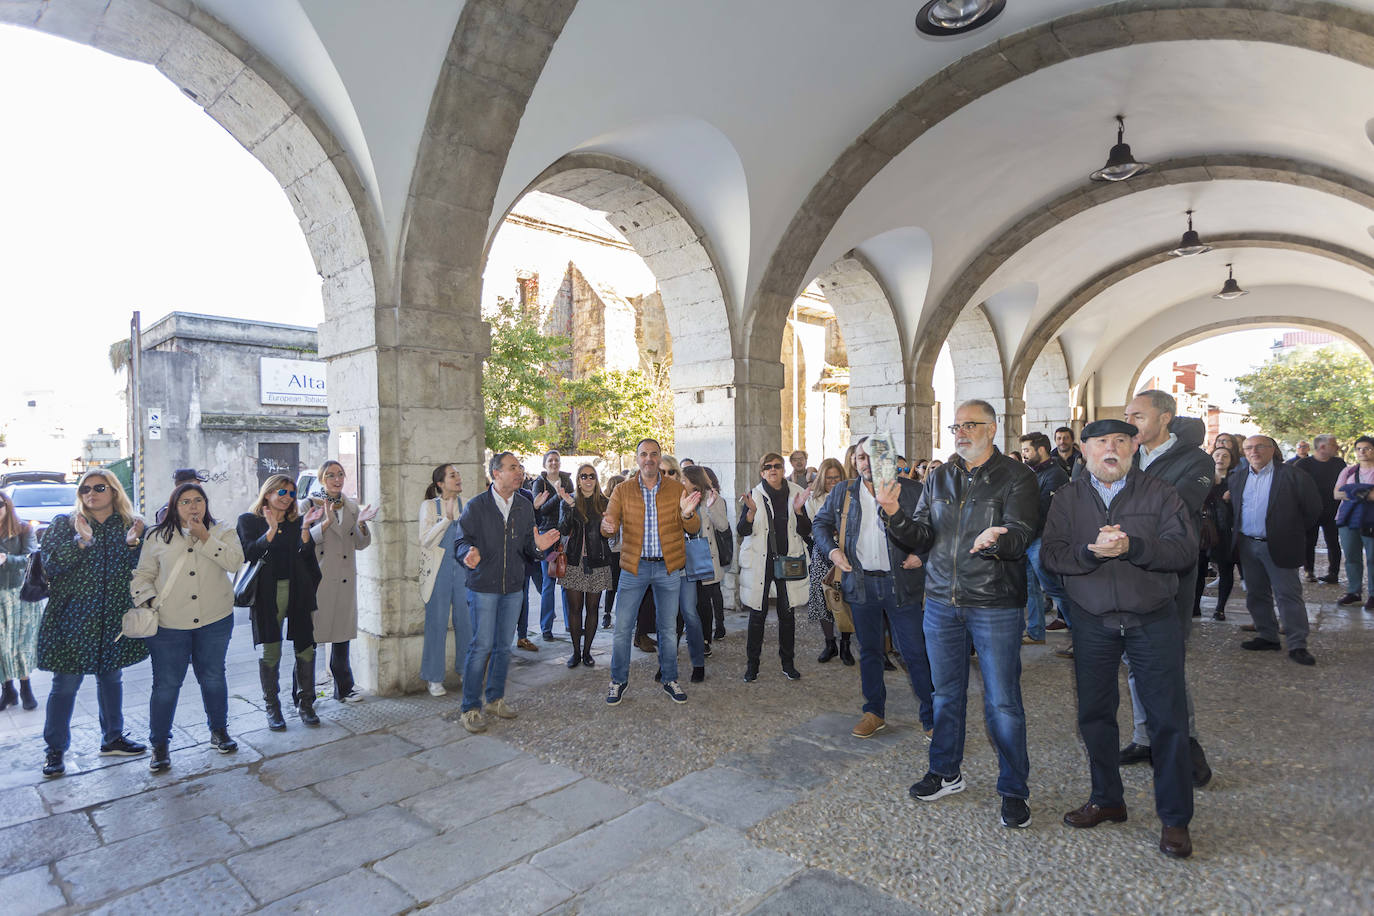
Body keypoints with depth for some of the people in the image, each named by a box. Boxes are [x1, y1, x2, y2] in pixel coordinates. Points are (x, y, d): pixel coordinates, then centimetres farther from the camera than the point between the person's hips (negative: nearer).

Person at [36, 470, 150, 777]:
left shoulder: (131, 525, 4)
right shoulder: (64, 523, -1)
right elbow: (49, 565, -10)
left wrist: (133, 545, -15)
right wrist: (81, 541, -23)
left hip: (114, 618, 3)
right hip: (73, 617, -2)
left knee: (111, 678, 14)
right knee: (65, 684, 2)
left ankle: (113, 739, 28)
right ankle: (55, 750, 18)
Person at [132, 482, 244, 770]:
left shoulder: (222, 531, 3)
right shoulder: (158, 536, 5)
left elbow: (235, 562, -13)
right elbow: (142, 575, 9)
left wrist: (204, 538, -17)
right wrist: (149, 601, -7)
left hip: (215, 621, 0)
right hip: (169, 625, 0)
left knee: (213, 677, 12)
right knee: (166, 684, 4)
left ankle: (219, 730, 30)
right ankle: (159, 744, 21)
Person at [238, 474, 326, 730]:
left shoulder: (298, 522, 11)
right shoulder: (249, 520, 5)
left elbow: (306, 555, 0)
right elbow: (249, 553, -9)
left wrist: (305, 527, -12)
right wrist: (271, 531, -21)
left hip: (298, 592, 2)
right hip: (267, 594, -2)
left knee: (305, 648, 2)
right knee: (269, 652, 3)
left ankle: (305, 704, 14)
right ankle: (272, 707, 17)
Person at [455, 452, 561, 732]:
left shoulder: (525, 506, 7)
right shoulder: (476, 506, -6)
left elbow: (527, 548, 10)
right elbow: (461, 542, -7)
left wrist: (537, 546, -12)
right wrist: (468, 553, -28)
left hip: (513, 587, 5)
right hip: (483, 586, -4)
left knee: (503, 646, 12)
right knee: (482, 646, -4)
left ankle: (495, 698, 27)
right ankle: (471, 707, 8)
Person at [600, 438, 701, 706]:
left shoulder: (676, 489, 2)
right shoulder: (623, 490, 2)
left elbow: (693, 528, -2)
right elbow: (609, 523, -5)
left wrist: (687, 515, -25)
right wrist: (608, 526, -30)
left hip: (668, 567, 1)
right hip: (634, 566, 0)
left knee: (667, 627, 11)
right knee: (622, 627, 1)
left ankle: (669, 680, 27)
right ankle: (619, 681, 20)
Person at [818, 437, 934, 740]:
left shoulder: (911, 490, -2)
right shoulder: (842, 493, 7)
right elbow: (822, 522, 16)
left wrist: (922, 554, -13)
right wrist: (831, 549, 0)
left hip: (901, 582, -3)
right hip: (861, 582, 3)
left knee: (915, 652, 0)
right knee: (869, 651, 15)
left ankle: (932, 718, 15)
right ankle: (874, 712, 30)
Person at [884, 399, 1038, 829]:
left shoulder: (1016, 477, -5)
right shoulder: (939, 478, 10)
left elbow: (1020, 536, -16)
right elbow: (923, 536, 5)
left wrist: (994, 543, -37)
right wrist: (896, 516, -13)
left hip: (995, 604, -4)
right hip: (942, 601, 5)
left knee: (1002, 702, 2)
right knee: (946, 693, 16)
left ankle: (1014, 790, 20)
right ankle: (945, 773, 33)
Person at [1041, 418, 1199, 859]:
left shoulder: (1161, 493, -1)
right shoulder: (1068, 498, 3)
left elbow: (1185, 550, -12)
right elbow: (1051, 554, -7)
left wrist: (1131, 547, -25)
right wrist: (1091, 551, -25)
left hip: (1154, 620, -2)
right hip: (1092, 621, 2)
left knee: (1168, 718, 2)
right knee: (1094, 714, 10)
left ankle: (1174, 818, 18)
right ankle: (1107, 799, 29)